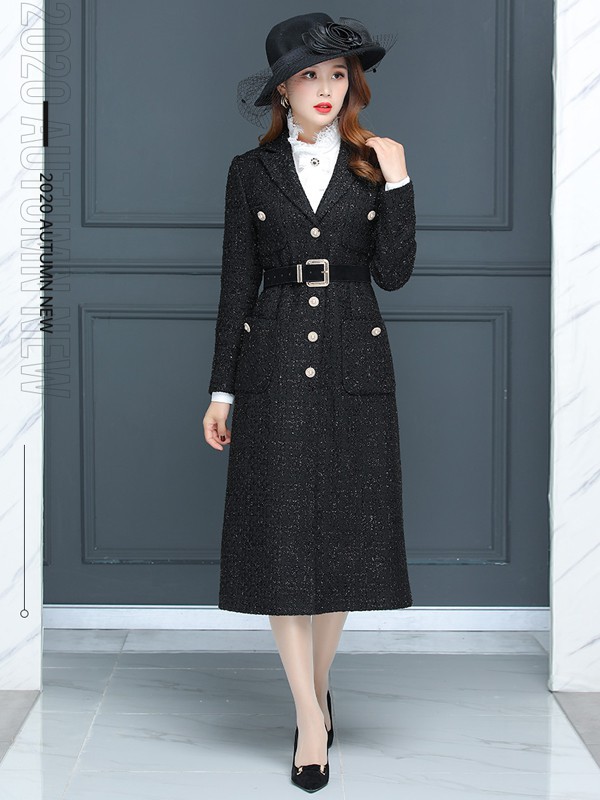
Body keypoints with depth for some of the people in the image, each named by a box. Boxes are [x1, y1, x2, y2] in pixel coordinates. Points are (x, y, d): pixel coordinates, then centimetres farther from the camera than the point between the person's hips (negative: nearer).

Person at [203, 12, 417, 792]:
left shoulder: (375, 166, 6)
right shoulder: (252, 171, 5)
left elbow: (394, 273, -2)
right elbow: (237, 284, 5)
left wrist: (398, 185, -11)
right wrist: (222, 389, 2)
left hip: (355, 368, 1)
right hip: (275, 367, -1)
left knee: (345, 535, 6)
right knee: (281, 539, -3)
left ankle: (317, 684, 26)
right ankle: (312, 716, 4)